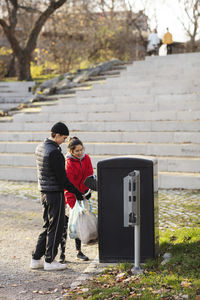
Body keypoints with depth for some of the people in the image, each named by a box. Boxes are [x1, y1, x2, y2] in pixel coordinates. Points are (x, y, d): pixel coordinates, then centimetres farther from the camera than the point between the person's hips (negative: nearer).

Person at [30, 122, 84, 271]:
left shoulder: (40, 148, 10)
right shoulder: (54, 152, -19)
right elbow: (62, 178, -18)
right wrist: (77, 193, -11)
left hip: (44, 192, 9)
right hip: (55, 193, -9)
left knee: (48, 226, 16)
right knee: (56, 227, 1)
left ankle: (36, 259, 18)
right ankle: (49, 261, 7)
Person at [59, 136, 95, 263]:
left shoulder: (86, 158, 0)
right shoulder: (68, 163, -19)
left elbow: (90, 175, 10)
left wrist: (88, 190, -2)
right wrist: (72, 204, -26)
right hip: (69, 196, -6)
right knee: (65, 225, -5)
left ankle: (79, 251, 21)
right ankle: (62, 253, -2)